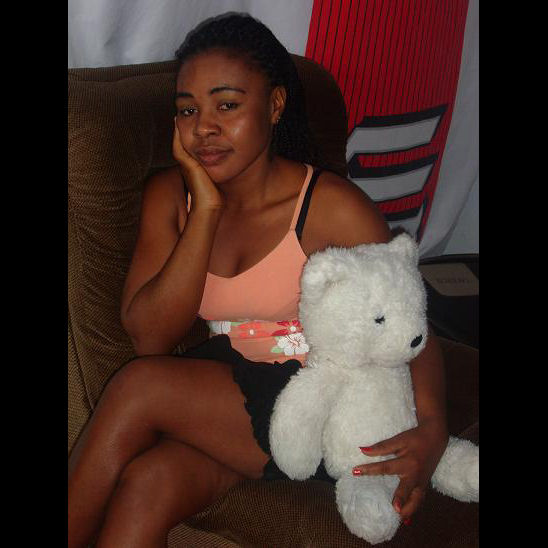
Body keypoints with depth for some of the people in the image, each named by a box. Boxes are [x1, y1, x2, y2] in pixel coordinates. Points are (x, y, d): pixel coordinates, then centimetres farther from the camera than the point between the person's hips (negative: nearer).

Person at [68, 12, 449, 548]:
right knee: (145, 486, -29)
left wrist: (431, 428, -26)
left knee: (139, 388, -25)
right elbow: (149, 337, -9)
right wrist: (206, 211, -16)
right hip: (223, 393, 4)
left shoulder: (332, 208, -12)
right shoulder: (169, 196, 1)